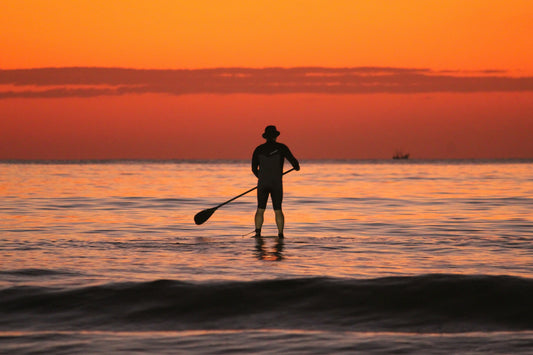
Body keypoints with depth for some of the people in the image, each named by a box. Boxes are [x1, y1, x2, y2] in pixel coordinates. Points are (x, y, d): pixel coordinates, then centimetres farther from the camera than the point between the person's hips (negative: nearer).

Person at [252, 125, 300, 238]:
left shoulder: (258, 149, 4)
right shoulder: (281, 148, -3)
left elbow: (254, 168, 10)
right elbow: (293, 160, -2)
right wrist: (297, 166, 22)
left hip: (262, 184, 1)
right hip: (277, 183, -1)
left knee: (260, 210, 6)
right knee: (278, 210, 8)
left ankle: (258, 233, -8)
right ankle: (280, 234, 1)